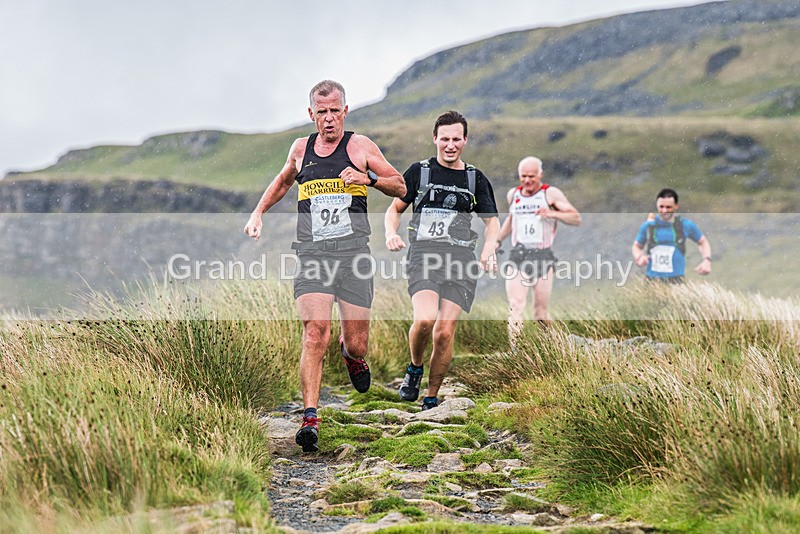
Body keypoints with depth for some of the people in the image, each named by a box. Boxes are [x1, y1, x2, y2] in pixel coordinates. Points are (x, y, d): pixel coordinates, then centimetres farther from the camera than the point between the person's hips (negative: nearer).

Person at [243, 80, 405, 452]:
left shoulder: (360, 147, 6)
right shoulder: (301, 148, 14)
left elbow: (400, 188, 9)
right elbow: (283, 181, 35)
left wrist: (369, 178, -8)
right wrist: (258, 213, 25)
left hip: (353, 250, -1)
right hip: (312, 253, 1)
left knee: (356, 344, 3)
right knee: (315, 335, -17)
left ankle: (352, 354, 42)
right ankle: (310, 419, -17)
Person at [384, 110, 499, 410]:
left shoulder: (475, 179, 16)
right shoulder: (420, 171, 11)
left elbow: (492, 220, 22)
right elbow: (395, 209, 16)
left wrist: (488, 249, 1)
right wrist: (391, 233, -5)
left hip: (461, 258, 2)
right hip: (424, 253, -2)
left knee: (445, 332, -8)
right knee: (425, 319, -25)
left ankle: (432, 399, 8)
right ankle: (414, 369, 5)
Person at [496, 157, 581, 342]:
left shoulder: (551, 193, -2)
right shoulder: (513, 194, 12)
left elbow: (576, 218, -7)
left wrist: (553, 214, -22)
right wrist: (498, 240, 31)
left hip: (543, 257, -3)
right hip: (517, 256, 3)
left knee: (541, 309, 2)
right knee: (515, 306, -13)